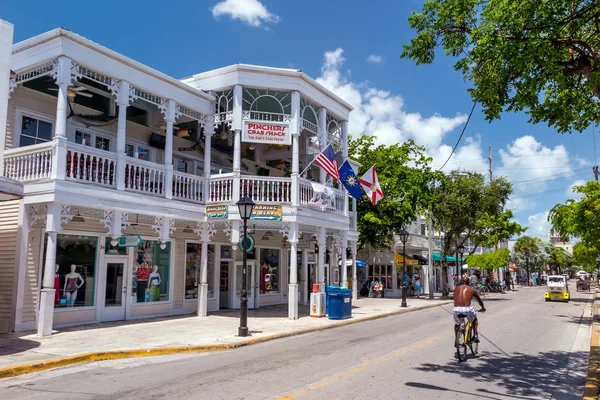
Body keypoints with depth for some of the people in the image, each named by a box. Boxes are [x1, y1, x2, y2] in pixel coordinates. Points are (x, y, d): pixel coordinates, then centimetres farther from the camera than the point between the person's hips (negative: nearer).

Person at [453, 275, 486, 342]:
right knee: (474, 320, 33)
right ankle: (475, 336, 26)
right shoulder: (472, 290, 16)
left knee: (457, 324, 30)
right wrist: (483, 308, 53)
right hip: (467, 309, -1)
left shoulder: (456, 288, 19)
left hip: (456, 309, 1)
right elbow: (479, 300, 33)